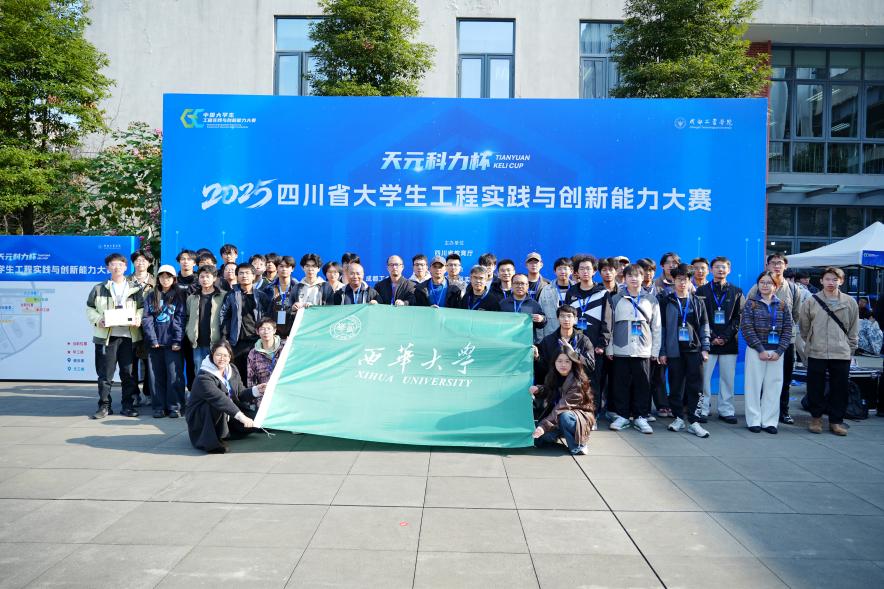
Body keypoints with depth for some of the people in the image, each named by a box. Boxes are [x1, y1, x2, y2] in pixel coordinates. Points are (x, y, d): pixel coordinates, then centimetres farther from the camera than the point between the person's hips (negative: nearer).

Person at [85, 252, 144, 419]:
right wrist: (97, 320, -8)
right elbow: (90, 308, 10)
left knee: (128, 373, 4)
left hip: (128, 335, 1)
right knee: (105, 373, 1)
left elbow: (142, 308, 12)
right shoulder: (99, 289, 10)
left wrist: (138, 319, -7)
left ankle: (128, 405, 12)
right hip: (106, 336, -1)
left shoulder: (134, 289, 12)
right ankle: (104, 406, 11)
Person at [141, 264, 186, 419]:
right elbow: (146, 319, 5)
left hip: (172, 342, -3)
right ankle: (159, 407, 10)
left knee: (174, 375, -5)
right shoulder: (151, 297, 13)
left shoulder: (179, 296, 6)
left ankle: (175, 407, 1)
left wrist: (177, 341, -11)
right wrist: (153, 339, -7)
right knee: (156, 376, 4)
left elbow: (180, 319, -2)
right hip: (154, 342, 3)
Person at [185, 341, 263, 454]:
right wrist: (240, 416, -47)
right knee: (216, 405, -37)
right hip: (199, 418, -8)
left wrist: (256, 390, -20)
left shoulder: (232, 370, -1)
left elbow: (241, 394, 1)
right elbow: (220, 399, -39)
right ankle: (212, 442, -24)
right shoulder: (204, 378, -26)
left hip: (225, 417, 8)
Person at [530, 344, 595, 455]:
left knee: (565, 416, -39)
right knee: (539, 439, -19)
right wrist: (538, 390, -13)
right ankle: (552, 437, 16)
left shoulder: (578, 382, -23)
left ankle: (577, 447, -17)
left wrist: (544, 425, -40)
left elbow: (564, 406, -32)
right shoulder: (553, 377, -2)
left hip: (580, 417, -5)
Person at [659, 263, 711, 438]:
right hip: (674, 350, -1)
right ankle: (679, 418, 17)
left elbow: (704, 326, 10)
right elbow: (661, 327, 3)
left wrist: (705, 348, 1)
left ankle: (694, 422, 1)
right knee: (676, 386, 5)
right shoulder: (666, 302, 4)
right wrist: (662, 351, -1)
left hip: (694, 349, 1)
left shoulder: (697, 302, 9)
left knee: (696, 387, -2)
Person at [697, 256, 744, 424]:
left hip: (729, 342, 1)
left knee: (728, 378, 4)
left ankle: (726, 410, 14)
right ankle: (702, 409, 7)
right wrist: (710, 337, -8)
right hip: (707, 341, -1)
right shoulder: (702, 291, 6)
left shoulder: (736, 292, 10)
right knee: (704, 377, -2)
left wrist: (726, 336, -8)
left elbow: (739, 317, 4)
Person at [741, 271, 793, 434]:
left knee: (773, 386, 4)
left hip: (776, 352, 2)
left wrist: (779, 351, -7)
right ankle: (754, 420, 10)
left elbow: (787, 330, 4)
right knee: (754, 385, 1)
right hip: (755, 350, -2)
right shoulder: (751, 304, 1)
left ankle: (769, 421, 13)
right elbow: (747, 328, -7)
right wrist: (760, 350, -13)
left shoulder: (782, 306, 8)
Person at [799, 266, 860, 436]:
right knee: (815, 388, 5)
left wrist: (850, 349, 5)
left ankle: (836, 421, 18)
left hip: (842, 354, 1)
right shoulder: (811, 302, -1)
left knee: (840, 389, 6)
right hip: (816, 354, -1)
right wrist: (811, 343, 7)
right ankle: (816, 418, 20)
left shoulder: (850, 303, 3)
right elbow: (804, 327, 7)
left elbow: (854, 331, 8)